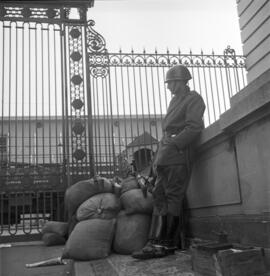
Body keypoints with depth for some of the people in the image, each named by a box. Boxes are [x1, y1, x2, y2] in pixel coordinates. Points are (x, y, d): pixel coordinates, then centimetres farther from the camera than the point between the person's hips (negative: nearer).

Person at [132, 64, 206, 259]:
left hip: (178, 155, -8)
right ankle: (156, 242, 3)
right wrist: (158, 156, 16)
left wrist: (173, 144, -18)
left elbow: (194, 127, -12)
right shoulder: (175, 101, 25)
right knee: (160, 195, 2)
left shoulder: (194, 99, 1)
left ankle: (166, 243, -4)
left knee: (173, 197, -8)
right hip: (166, 155, 8)